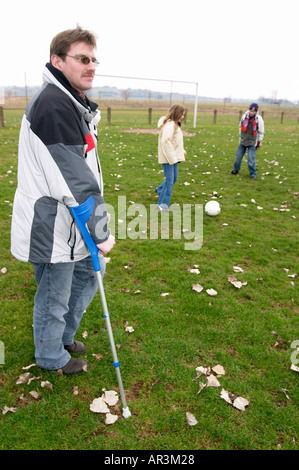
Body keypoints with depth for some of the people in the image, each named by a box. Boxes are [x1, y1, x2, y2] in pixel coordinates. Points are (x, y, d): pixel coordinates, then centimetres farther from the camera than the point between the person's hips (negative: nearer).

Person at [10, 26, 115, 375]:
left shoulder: (75, 103, 12)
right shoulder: (52, 105, -22)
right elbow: (75, 182, -25)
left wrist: (97, 225, 18)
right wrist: (101, 232, -18)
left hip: (73, 221, 10)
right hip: (53, 228, -10)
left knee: (90, 272, 23)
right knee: (54, 296, 9)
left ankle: (63, 335, 45)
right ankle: (51, 356, 37)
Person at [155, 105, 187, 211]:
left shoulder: (175, 124, 15)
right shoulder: (170, 125, -17)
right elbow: (165, 141, -27)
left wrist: (182, 151, 15)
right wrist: (172, 157, -26)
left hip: (173, 157, 10)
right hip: (168, 158, -10)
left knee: (174, 178, 19)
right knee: (170, 180, -6)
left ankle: (160, 190, 42)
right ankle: (163, 204, 3)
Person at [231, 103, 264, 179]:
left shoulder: (259, 119, -11)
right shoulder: (244, 116, -2)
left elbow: (261, 132, -4)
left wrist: (259, 143, -2)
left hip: (252, 142, -4)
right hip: (243, 141, 4)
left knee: (251, 159, -10)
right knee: (238, 156, 9)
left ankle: (253, 174, 4)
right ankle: (236, 170, 29)